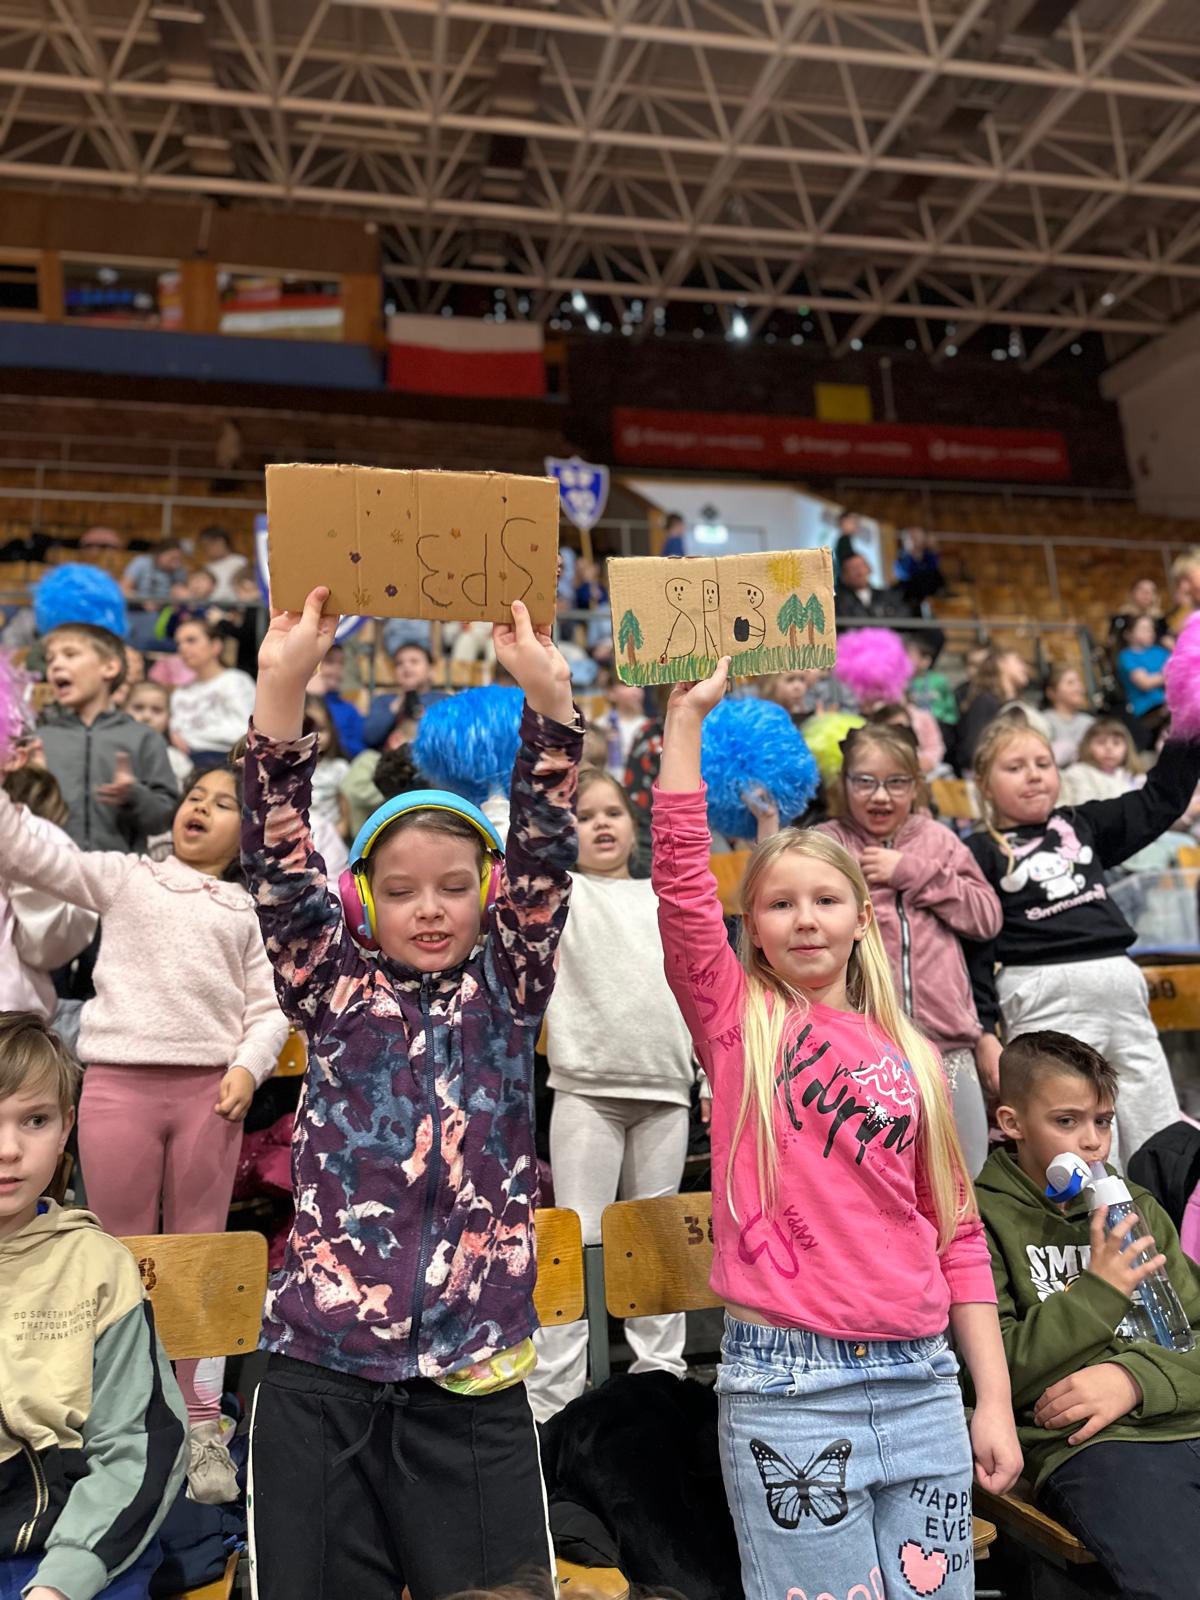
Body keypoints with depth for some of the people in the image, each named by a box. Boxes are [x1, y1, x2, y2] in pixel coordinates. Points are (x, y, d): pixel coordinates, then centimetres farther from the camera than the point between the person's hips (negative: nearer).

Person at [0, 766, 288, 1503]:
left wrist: (247, 1067, -8)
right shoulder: (121, 876, 12)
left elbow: (269, 1007, 8)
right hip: (117, 1081, 0)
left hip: (208, 1088, 1)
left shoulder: (248, 911, 13)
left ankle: (203, 1428, 19)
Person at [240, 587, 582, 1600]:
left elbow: (545, 866, -9)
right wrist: (282, 687, -20)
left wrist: (548, 699, -21)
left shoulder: (507, 991, 3)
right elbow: (281, 869, -9)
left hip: (475, 1378, 0)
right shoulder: (336, 991, 3)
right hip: (321, 1372, 1)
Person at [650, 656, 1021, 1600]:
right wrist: (688, 713, -16)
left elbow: (957, 1232, 10)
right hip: (789, 1386, -3)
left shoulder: (911, 1053, 7)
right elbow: (681, 879, -15)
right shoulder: (736, 1020, -1)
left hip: (923, 1381, 4)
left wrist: (994, 1399, 7)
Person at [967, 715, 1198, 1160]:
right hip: (1047, 998, -6)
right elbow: (973, 949, -5)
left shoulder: (1082, 824, 16)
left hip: (1123, 986, 6)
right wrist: (983, 1033, -11)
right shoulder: (980, 853, 0)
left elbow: (1160, 802, 25)